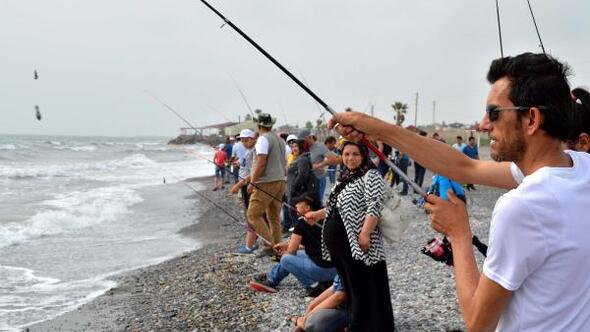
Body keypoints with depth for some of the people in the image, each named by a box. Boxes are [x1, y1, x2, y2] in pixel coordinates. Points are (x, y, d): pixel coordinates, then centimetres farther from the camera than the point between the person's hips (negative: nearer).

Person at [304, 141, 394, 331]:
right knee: (349, 286, 16)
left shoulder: (370, 176, -8)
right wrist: (318, 215, 23)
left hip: (357, 242, -9)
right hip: (337, 242, 9)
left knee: (363, 288, -2)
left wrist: (365, 234, -25)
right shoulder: (345, 177, 19)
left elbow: (374, 207, -19)